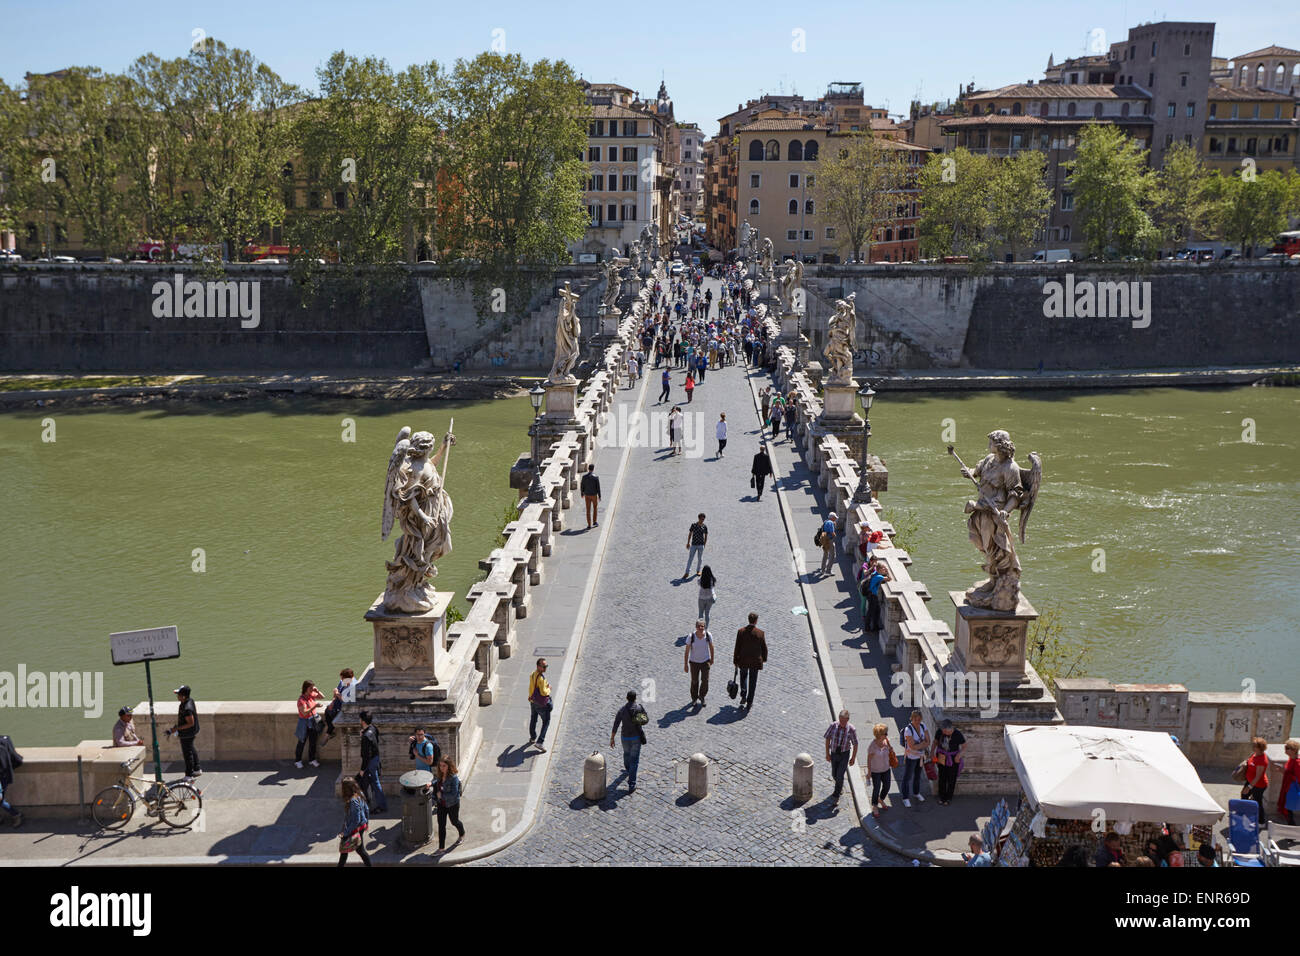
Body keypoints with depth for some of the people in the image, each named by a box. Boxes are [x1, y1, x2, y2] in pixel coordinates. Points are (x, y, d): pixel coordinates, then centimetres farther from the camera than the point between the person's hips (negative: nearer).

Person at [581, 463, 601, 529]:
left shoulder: (584, 477, -9)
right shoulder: (596, 477, -17)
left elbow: (582, 487, 0)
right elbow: (598, 488, -13)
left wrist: (582, 494, 17)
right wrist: (599, 496, -3)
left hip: (587, 495, 2)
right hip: (594, 495, -2)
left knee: (588, 510, 9)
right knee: (595, 508, 22)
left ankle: (589, 524, 10)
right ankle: (594, 522, 27)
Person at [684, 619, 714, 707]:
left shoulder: (708, 635, -18)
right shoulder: (691, 637, -22)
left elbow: (711, 647, 0)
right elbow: (687, 651, -13)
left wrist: (712, 659, 10)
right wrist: (685, 665, -9)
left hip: (705, 661, 1)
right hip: (694, 662, -1)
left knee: (705, 680, -4)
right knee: (694, 681, 14)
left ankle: (702, 696, 25)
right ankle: (694, 698, 39)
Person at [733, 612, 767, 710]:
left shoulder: (741, 631, -12)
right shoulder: (760, 633, -13)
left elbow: (737, 648, -7)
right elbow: (764, 648, -3)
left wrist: (735, 661, 4)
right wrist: (764, 659, 15)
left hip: (743, 660, 1)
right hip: (755, 661, -1)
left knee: (743, 676, 27)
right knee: (752, 682, 12)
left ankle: (743, 697, 14)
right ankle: (749, 703, 15)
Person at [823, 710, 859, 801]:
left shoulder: (852, 729, -21)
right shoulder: (833, 726, -16)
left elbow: (855, 744, -9)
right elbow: (827, 738, -3)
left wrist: (853, 758, -4)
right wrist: (827, 753, -2)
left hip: (844, 754, -3)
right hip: (834, 754, 3)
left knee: (840, 775, -10)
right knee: (834, 775, 16)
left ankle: (836, 794, 11)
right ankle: (840, 785, 48)